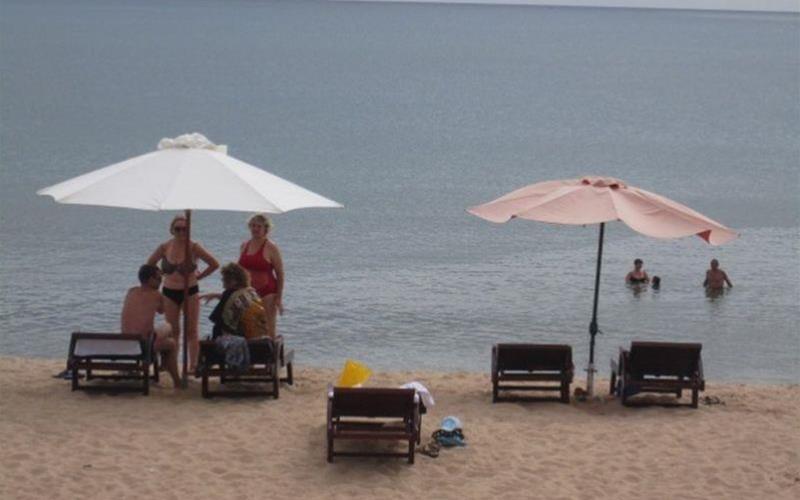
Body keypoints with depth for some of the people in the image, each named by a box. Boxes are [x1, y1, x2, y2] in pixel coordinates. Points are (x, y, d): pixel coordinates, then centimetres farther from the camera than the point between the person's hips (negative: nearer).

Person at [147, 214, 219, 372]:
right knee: (173, 331, 6)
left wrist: (199, 276, -2)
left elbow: (214, 264, -4)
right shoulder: (164, 247, -1)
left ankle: (193, 365, 1)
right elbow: (149, 264, 13)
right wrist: (162, 275, 6)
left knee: (191, 331, -1)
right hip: (169, 292, 2)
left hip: (190, 292, -2)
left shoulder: (194, 247, -8)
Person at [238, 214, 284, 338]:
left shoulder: (271, 248, -6)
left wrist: (279, 297, -10)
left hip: (266, 292, -6)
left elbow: (280, 274, -6)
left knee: (269, 330, -6)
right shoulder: (244, 246, 11)